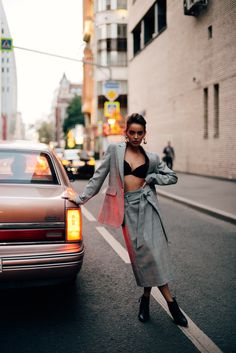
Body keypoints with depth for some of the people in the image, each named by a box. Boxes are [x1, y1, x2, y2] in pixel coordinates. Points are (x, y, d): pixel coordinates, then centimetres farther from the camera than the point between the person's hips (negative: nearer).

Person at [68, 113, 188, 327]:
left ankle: (146, 298, 7)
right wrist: (81, 198, 7)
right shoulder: (115, 150, 6)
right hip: (127, 206, -1)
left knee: (152, 250, -8)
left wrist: (151, 178, 3)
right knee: (143, 251, -5)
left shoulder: (151, 158, 11)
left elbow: (172, 177, 18)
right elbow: (99, 176, 9)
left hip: (146, 204, 2)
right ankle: (169, 301, 4)